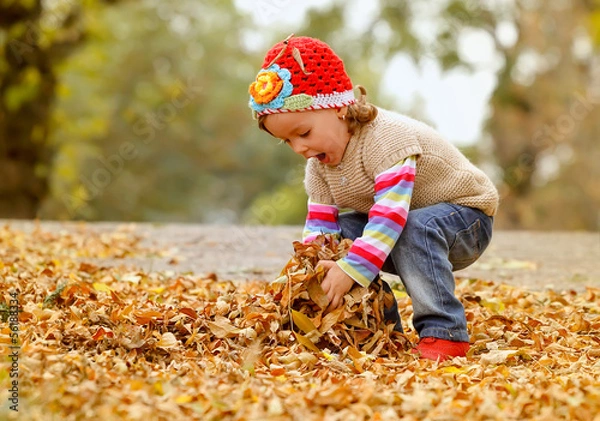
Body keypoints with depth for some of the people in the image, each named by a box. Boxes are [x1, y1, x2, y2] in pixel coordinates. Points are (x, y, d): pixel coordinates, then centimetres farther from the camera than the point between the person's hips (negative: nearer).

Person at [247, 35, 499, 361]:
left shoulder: (386, 138, -32)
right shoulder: (319, 163, -5)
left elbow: (391, 215, -40)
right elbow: (319, 223, -5)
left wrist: (350, 271, -44)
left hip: (467, 215, -8)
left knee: (416, 229, -37)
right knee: (342, 232, -11)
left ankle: (443, 333, -32)